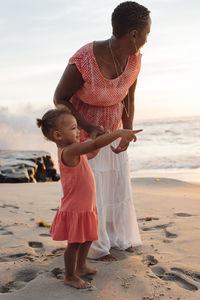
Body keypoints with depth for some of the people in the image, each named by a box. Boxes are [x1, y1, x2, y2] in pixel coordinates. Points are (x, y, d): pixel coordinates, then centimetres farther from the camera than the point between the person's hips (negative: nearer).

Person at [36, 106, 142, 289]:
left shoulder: (73, 151, 6)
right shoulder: (69, 151, -26)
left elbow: (90, 154, 27)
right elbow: (95, 144, -39)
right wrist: (119, 133, -40)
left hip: (86, 206, 10)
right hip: (75, 209, -10)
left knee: (88, 239, 23)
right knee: (75, 243, 5)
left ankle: (81, 267, 42)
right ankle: (70, 277, 22)